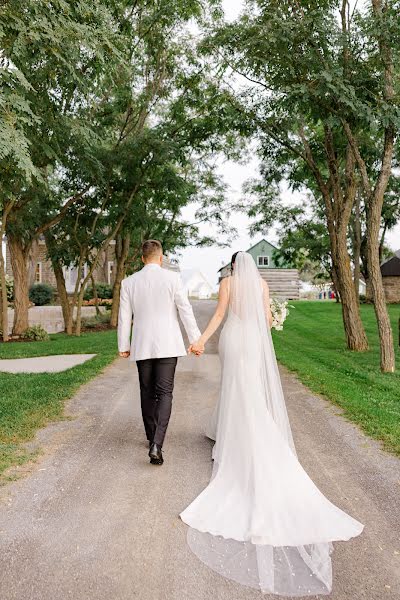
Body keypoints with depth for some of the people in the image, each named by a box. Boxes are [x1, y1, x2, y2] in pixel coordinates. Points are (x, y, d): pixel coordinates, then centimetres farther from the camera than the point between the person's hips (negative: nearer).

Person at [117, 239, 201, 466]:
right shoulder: (173, 278, -6)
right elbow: (186, 311, -6)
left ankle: (152, 436, 30)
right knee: (164, 393, 0)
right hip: (167, 345, -3)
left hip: (142, 346, 3)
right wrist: (195, 340, 1)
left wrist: (124, 345, 14)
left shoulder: (129, 282, 2)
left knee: (147, 393, 16)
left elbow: (124, 317, 5)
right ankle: (157, 444, -11)